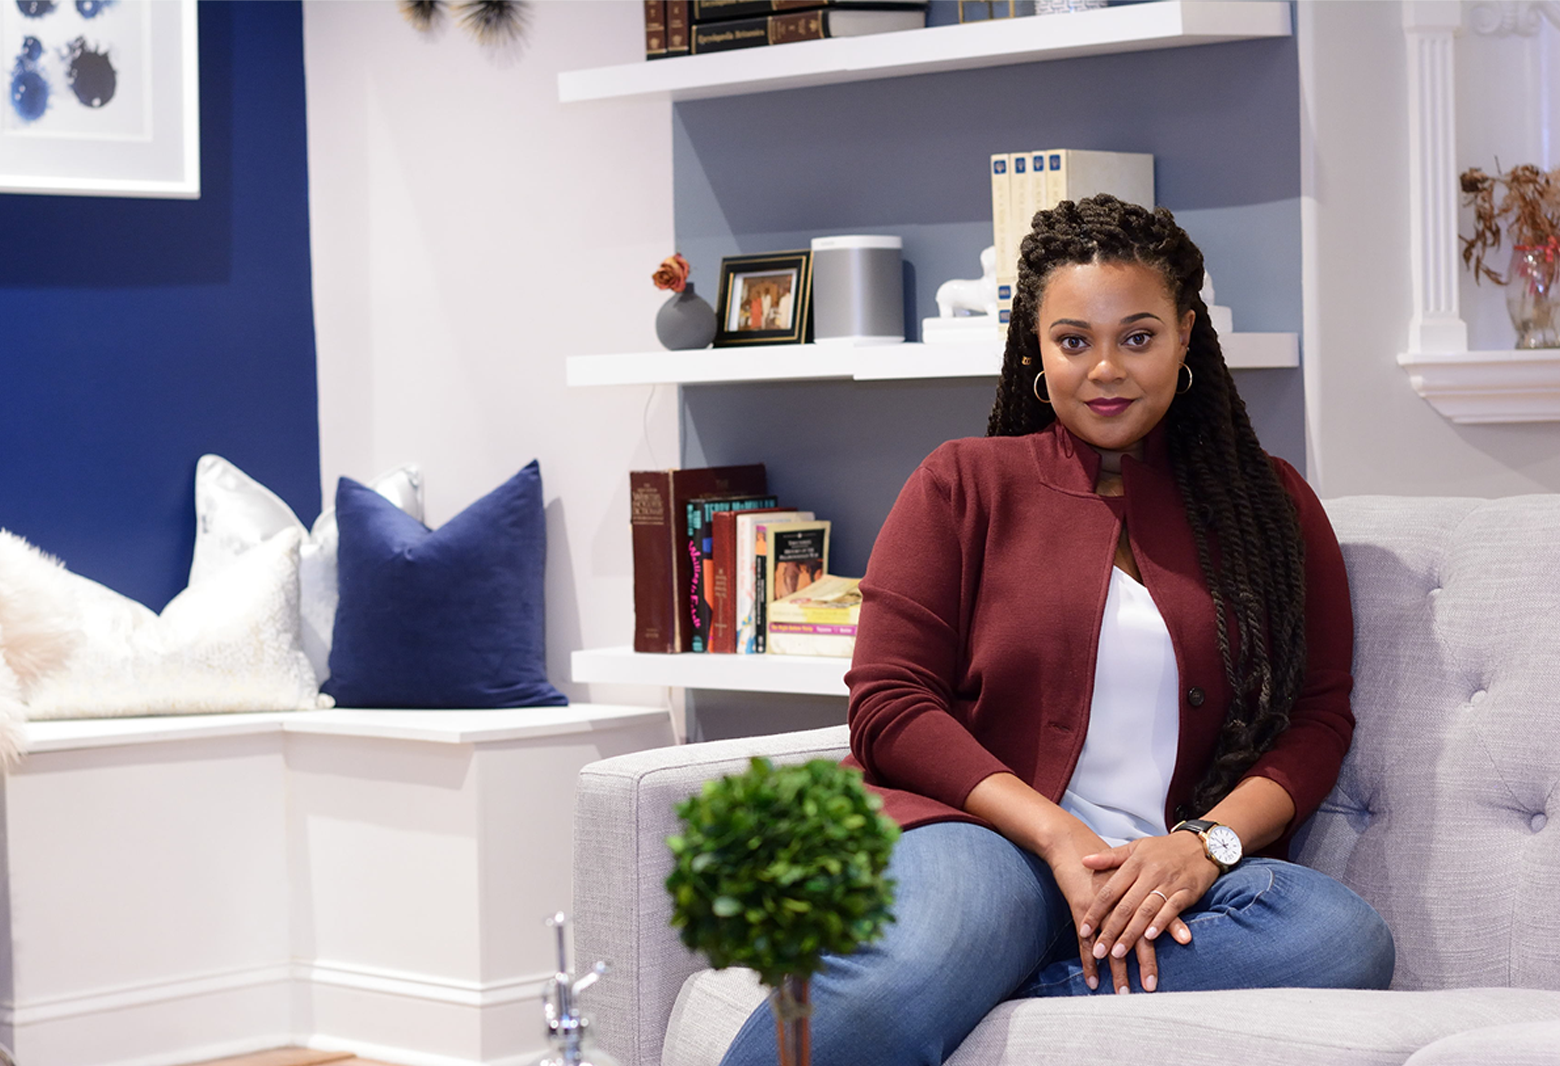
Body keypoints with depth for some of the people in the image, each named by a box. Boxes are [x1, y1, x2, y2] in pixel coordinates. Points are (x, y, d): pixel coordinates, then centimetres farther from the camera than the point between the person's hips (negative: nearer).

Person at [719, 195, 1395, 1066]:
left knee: (1347, 941, -33)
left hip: (1180, 874, 3)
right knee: (926, 954, -41)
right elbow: (890, 706, 4)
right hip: (982, 834, -3)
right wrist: (1059, 838, -10)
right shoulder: (964, 483, 13)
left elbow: (1319, 717, 11)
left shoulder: (1271, 504, 19)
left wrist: (1208, 842, -10)